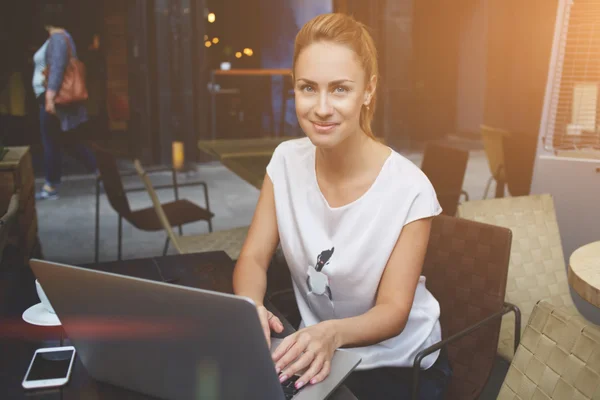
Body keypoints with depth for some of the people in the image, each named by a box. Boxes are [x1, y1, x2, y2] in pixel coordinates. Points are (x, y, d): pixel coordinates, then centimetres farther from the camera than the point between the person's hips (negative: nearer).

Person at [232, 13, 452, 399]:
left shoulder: (409, 190, -21)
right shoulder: (287, 161, -8)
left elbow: (393, 310, -18)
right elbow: (253, 258, -6)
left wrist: (333, 332, -38)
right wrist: (250, 306, -28)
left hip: (399, 365, -3)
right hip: (316, 354, 4)